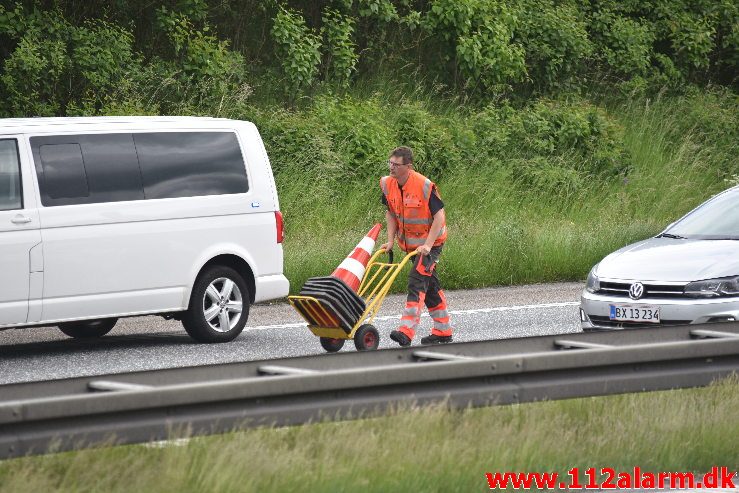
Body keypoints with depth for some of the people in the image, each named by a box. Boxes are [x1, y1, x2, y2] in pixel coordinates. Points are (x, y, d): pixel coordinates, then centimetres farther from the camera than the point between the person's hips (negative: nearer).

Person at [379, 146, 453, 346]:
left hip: (430, 242, -7)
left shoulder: (425, 186, -25)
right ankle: (443, 331, 24)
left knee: (417, 280, -20)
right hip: (410, 243, 7)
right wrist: (391, 240, -3)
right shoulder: (387, 184, -5)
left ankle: (407, 331, -29)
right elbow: (391, 214, 8)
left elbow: (439, 217, -23)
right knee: (430, 285, 14)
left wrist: (427, 245, -28)